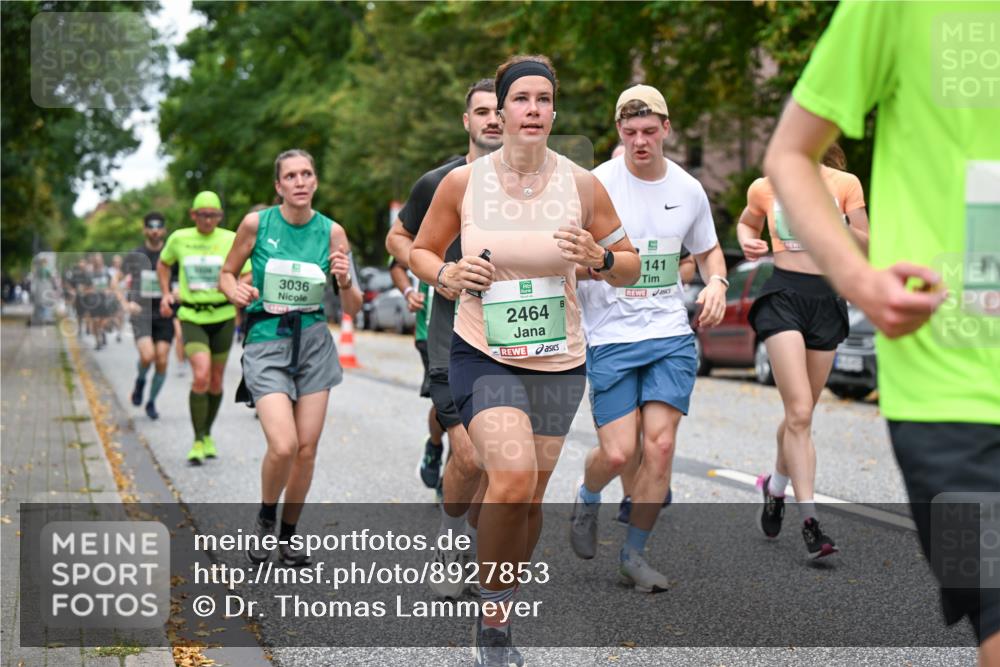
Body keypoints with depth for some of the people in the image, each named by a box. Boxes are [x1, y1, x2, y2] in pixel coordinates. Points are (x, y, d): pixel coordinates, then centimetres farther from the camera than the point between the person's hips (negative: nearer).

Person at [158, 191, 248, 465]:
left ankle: (208, 435, 33)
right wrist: (166, 294, 8)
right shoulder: (179, 238, 1)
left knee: (216, 381, 11)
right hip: (191, 317, -1)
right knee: (201, 377, -18)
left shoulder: (231, 240, -3)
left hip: (222, 317, 1)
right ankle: (198, 442, -6)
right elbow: (163, 263, 20)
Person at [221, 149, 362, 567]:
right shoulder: (256, 223, -5)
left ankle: (288, 535, 23)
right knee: (283, 446, -18)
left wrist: (346, 282, -20)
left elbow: (353, 308, 2)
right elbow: (226, 274, 8)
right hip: (266, 342, -3)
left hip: (313, 342, 3)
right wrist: (237, 291, -14)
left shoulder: (332, 231, -1)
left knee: (307, 449, 3)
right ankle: (265, 517, 12)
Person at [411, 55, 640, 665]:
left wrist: (599, 259, -17)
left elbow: (630, 268, 5)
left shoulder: (582, 185, -3)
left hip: (559, 362, 3)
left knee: (530, 496, 11)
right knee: (513, 480, -22)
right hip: (483, 355, -2)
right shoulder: (463, 182, -4)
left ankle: (502, 611, 34)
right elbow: (420, 251, 9)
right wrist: (447, 275, -12)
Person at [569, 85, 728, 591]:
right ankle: (587, 500, 28)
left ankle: (634, 555, 8)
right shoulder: (596, 185, -6)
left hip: (672, 335, 3)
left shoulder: (688, 189, 6)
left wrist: (716, 283, 2)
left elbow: (708, 249, 23)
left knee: (660, 443, -8)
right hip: (610, 338, -3)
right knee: (617, 452, -8)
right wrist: (596, 264, -25)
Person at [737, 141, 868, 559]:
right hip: (783, 295, -2)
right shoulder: (765, 188, 4)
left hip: (827, 300, 2)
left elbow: (866, 246, 5)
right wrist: (748, 242, 1)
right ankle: (809, 521, -13)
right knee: (800, 413, -14)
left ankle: (775, 486, 41)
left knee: (801, 413, 13)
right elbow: (747, 223, 23)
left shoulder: (845, 185, 2)